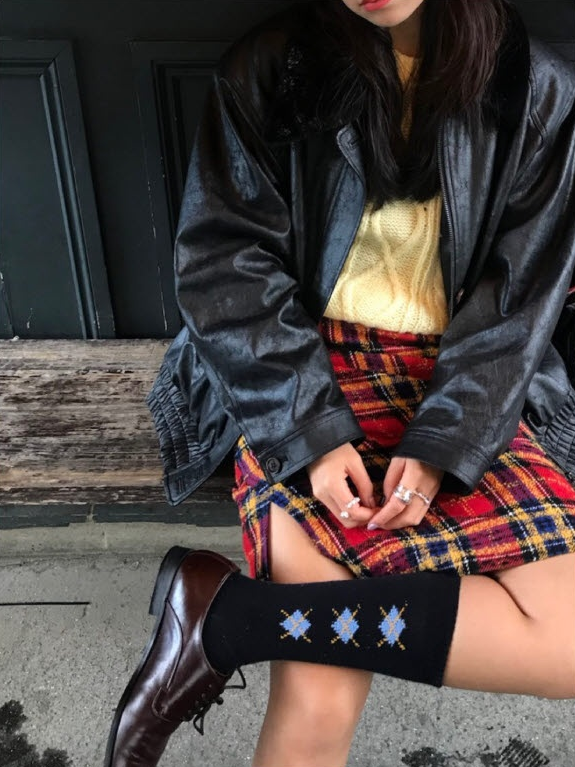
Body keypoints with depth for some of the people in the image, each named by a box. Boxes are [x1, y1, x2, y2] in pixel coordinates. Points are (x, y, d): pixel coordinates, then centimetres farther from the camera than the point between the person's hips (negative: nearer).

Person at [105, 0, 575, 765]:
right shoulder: (270, 69, 0)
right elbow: (227, 263, -5)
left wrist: (439, 444, -13)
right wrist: (312, 434, -16)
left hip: (464, 387, 4)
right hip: (303, 378, -3)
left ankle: (225, 614, -15)